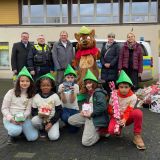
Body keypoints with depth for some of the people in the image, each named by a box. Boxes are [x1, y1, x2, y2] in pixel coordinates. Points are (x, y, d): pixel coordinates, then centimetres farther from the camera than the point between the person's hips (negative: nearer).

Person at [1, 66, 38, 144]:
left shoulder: (30, 95, 4)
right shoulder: (11, 92, -6)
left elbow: (28, 110, -1)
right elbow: (4, 108, -5)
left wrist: (23, 118, -20)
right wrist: (11, 118, -19)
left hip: (24, 118, 3)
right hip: (10, 118, -3)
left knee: (33, 137, -14)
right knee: (16, 131, -34)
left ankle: (21, 129, 16)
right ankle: (11, 134, 2)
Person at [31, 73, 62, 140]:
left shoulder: (55, 96, -9)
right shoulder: (36, 97, -5)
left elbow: (59, 111, -7)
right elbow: (33, 111, 1)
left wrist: (51, 122, -15)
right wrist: (39, 114, -23)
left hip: (52, 120, -2)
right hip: (40, 119, 2)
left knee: (53, 137, -24)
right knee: (34, 120, -32)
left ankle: (49, 128, 11)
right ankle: (42, 129, 1)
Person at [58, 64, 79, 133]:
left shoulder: (76, 86, -9)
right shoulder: (61, 86, -9)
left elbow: (72, 101, -16)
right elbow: (64, 101, -14)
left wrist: (72, 92, -30)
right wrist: (62, 92, -29)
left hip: (74, 109, 0)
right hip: (65, 108, 0)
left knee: (73, 130, -13)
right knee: (65, 117, -35)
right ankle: (69, 124, 2)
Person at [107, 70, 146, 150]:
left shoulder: (133, 97, -12)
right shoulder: (114, 95, -10)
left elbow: (129, 111, -16)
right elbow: (110, 109, -3)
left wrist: (124, 119, -35)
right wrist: (114, 112, -27)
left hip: (127, 117, 1)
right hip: (116, 117, 0)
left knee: (138, 112, -33)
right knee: (111, 130, -34)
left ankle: (137, 136, -16)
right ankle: (119, 129, 7)